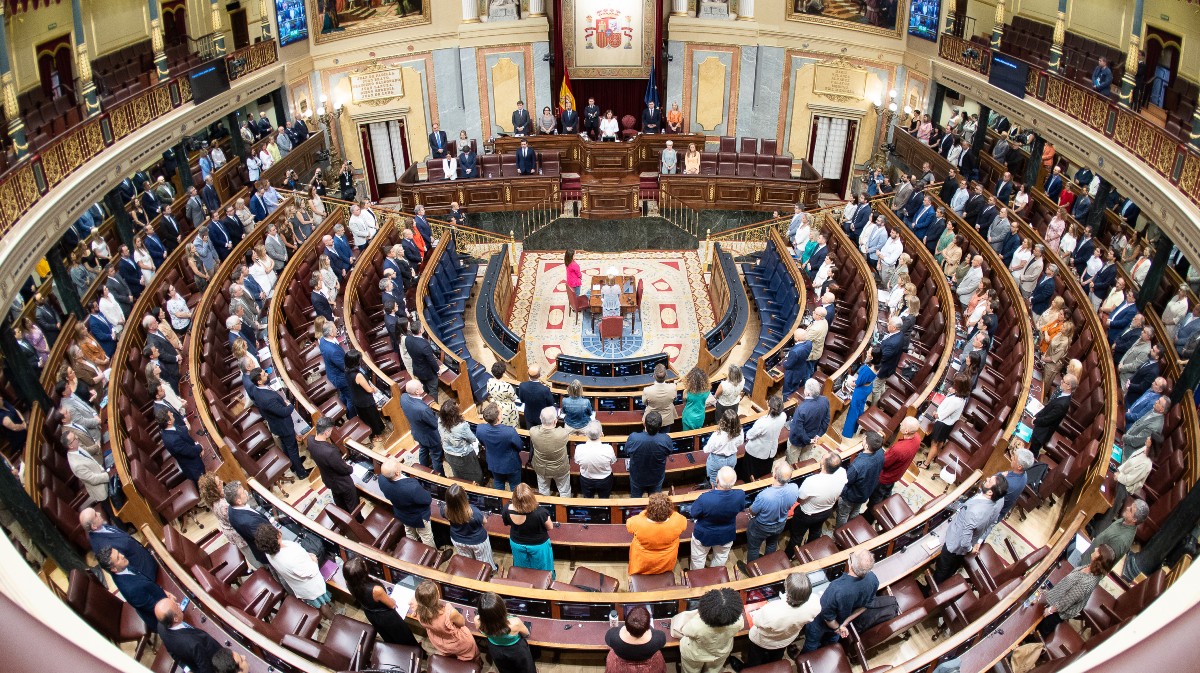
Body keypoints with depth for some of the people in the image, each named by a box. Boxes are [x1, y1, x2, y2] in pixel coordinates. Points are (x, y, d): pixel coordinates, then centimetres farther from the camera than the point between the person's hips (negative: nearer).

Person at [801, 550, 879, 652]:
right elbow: (864, 606, -12)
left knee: (812, 642, 29)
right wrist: (844, 624, -5)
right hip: (842, 620, 5)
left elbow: (827, 615, -29)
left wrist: (837, 628, -9)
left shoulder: (836, 589, -48)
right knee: (832, 639, 37)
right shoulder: (873, 580, -31)